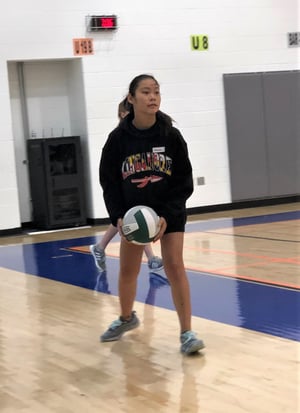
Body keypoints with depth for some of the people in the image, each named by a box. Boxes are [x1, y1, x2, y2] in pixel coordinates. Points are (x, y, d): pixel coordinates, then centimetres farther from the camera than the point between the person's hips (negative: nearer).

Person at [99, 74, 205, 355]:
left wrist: (167, 216, -19)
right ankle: (126, 318, 39)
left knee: (174, 266, -12)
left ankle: (186, 333, -7)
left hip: (170, 212, -2)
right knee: (127, 270, 13)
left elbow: (184, 182, -9)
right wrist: (117, 216, -17)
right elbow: (109, 181, -5)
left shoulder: (171, 135, -12)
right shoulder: (118, 138, -12)